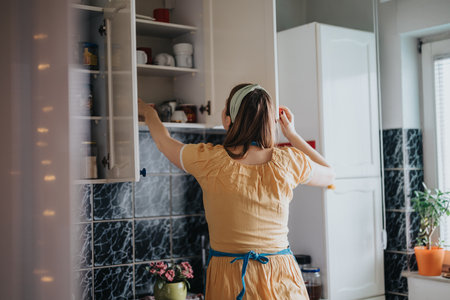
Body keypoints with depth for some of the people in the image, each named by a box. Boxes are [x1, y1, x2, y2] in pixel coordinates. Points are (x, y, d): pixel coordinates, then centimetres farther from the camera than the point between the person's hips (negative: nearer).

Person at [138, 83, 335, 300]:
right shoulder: (288, 162, -11)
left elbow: (164, 142, 8)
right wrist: (292, 135, 11)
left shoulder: (209, 161, -14)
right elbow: (329, 175, 12)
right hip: (280, 279, 1)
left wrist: (148, 112, 28)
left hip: (229, 278, -1)